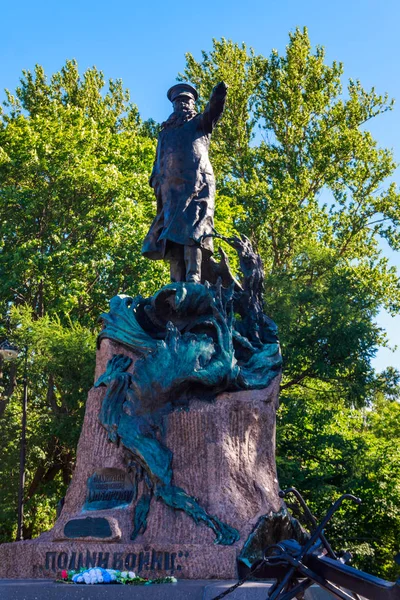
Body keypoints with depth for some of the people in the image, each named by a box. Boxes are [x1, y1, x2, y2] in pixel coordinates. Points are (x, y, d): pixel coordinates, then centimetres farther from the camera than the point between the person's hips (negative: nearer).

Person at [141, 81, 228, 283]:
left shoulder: (199, 122, 19)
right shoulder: (166, 131, 30)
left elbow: (212, 112, -4)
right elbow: (159, 160, 25)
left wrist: (218, 97, -25)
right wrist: (156, 182, 8)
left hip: (196, 185, -4)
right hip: (171, 189, 5)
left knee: (191, 231, -19)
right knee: (172, 234, -6)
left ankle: (193, 279, -27)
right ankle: (177, 284, -11)